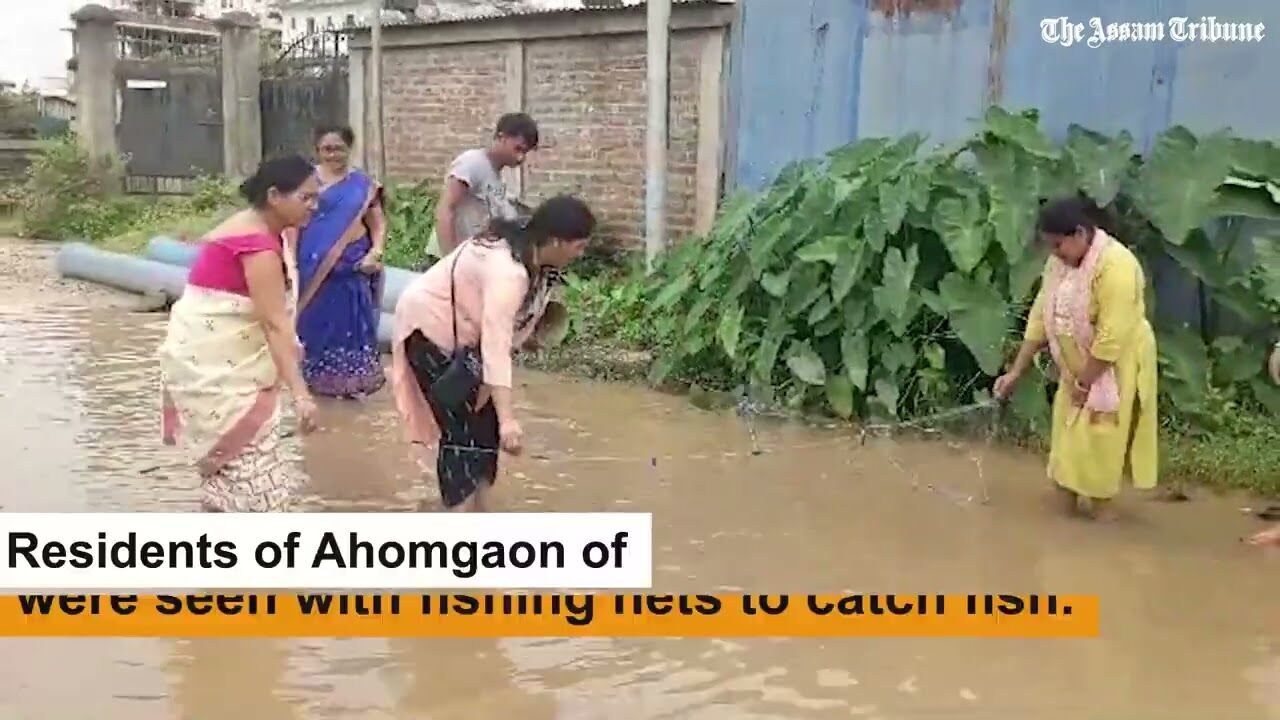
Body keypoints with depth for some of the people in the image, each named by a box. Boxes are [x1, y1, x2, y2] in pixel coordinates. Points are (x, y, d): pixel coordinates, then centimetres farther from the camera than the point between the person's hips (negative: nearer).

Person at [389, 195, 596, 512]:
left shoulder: (526, 250, -6)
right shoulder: (509, 270, -35)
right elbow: (495, 346, -43)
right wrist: (507, 418, -49)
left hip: (458, 329, 10)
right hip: (430, 328, -10)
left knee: (484, 421, 10)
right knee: (461, 429, -10)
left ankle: (477, 518, 20)